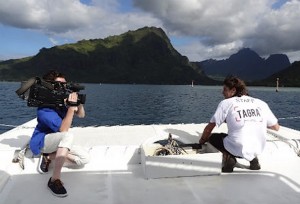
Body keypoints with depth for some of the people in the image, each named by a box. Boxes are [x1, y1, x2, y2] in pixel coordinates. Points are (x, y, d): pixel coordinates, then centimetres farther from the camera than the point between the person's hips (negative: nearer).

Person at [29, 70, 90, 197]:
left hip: (58, 143, 7)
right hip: (40, 142, -7)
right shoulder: (45, 109, -25)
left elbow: (81, 115, 3)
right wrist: (71, 107, -35)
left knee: (85, 158, -9)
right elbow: (63, 130, -33)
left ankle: (49, 157, -4)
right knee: (68, 136, -39)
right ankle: (55, 180, -33)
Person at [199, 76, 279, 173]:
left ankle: (228, 156, -4)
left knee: (212, 136, 21)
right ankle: (253, 158, 12)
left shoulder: (226, 103, 0)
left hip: (236, 149, -4)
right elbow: (276, 127, 15)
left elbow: (209, 128, 1)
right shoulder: (261, 103, 9)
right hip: (259, 149, 4)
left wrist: (202, 141, 20)